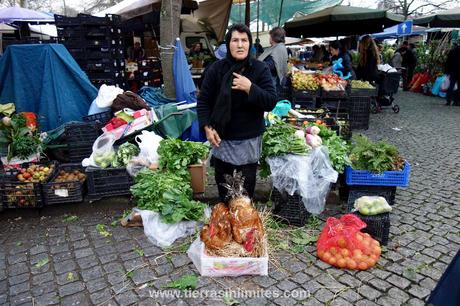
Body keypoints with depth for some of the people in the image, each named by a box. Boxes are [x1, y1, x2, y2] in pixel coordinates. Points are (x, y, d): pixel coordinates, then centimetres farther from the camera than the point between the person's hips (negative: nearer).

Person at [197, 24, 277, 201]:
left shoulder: (260, 69, -6)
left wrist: (250, 88, -24)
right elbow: (203, 101, 2)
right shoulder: (216, 69, -3)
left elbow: (271, 102, -11)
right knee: (222, 185, 17)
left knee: (246, 190, 10)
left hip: (249, 140, -1)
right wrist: (207, 127, -9)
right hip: (221, 138, 2)